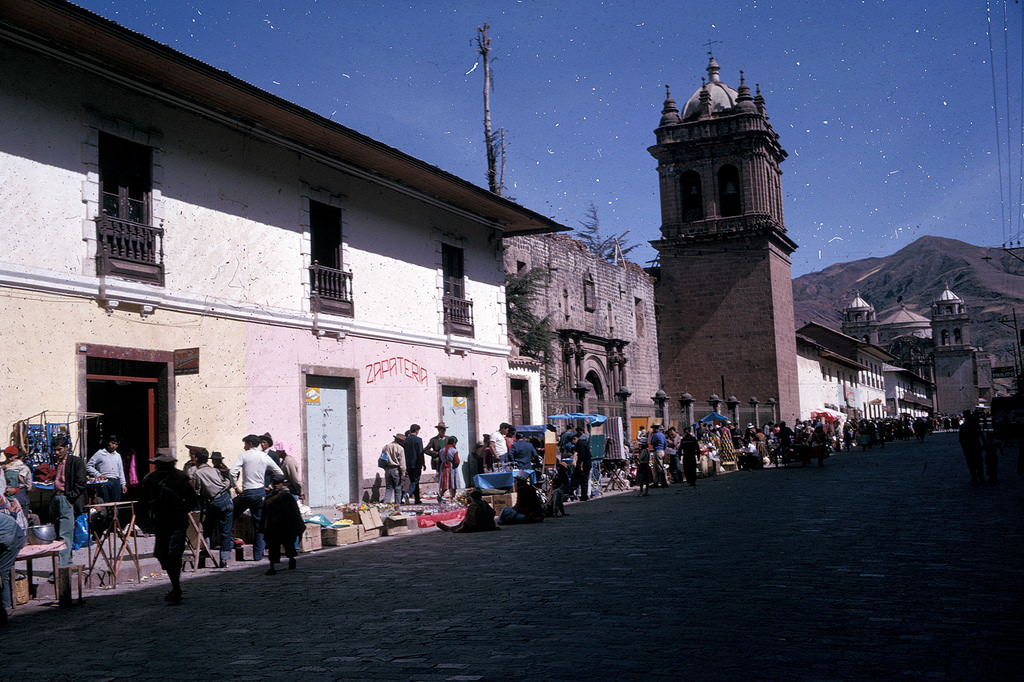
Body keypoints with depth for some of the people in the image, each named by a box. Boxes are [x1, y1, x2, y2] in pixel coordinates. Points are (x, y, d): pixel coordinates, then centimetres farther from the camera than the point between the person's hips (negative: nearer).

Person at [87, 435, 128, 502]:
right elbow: (88, 466, 1)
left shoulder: (118, 455, 18)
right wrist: (98, 475, -10)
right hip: (104, 483, -4)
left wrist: (123, 484, 13)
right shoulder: (100, 453, 3)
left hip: (116, 482, 4)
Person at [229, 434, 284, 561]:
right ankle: (258, 554, 7)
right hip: (260, 492, 3)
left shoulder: (244, 455, -3)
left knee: (229, 517, 14)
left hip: (246, 493, -3)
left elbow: (233, 472, -15)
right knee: (259, 524, 8)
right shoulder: (265, 457, 7)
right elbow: (281, 473, 10)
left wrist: (236, 487, -3)